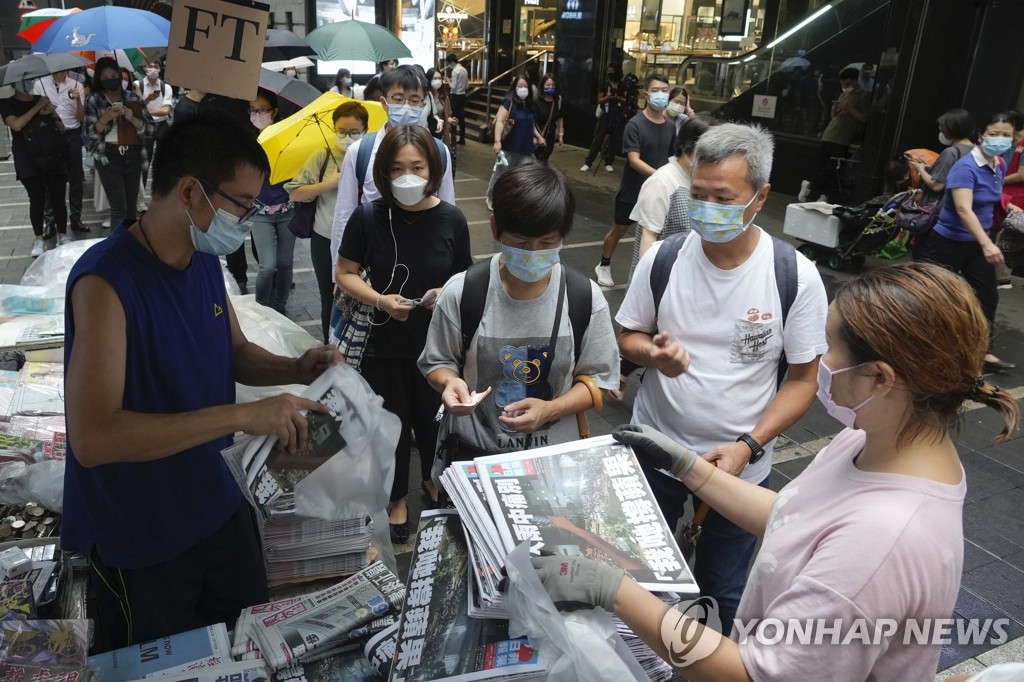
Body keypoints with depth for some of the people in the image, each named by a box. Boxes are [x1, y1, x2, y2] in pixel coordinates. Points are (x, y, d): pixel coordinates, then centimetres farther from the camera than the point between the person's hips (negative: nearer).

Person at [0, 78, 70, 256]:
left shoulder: (43, 99, 14)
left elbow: (62, 128, 15)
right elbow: (16, 125, -16)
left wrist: (53, 114, -6)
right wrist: (37, 107, -11)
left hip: (55, 158, 3)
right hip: (29, 161, -3)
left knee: (58, 198, 0)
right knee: (37, 199, -5)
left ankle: (62, 235, 8)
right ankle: (39, 239, 2)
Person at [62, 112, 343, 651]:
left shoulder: (205, 259, -1)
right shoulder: (106, 281, -26)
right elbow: (92, 438, -32)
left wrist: (296, 370, -9)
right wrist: (240, 416, -36)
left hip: (215, 505, 7)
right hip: (137, 540, -7)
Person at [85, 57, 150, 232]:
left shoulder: (133, 98, 8)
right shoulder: (94, 101, 3)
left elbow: (146, 130, 5)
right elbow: (91, 133, -3)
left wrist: (132, 118, -14)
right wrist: (105, 118, -20)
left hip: (133, 156, 3)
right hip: (109, 158, -3)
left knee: (132, 206, 10)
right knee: (119, 207, -11)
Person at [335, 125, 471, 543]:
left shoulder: (451, 220, -10)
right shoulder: (368, 218, -12)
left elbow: (465, 279, 2)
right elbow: (345, 274, -2)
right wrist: (380, 300, -19)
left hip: (437, 343, 1)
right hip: (384, 344, 0)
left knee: (432, 419, 19)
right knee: (393, 423, 14)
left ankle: (434, 480, 49)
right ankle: (398, 497, 39)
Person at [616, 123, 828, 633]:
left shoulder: (796, 277, -15)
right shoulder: (663, 257, -10)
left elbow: (804, 378, -8)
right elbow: (629, 337, 2)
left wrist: (748, 447, -19)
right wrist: (653, 354, -21)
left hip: (739, 463, -2)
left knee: (723, 590, 17)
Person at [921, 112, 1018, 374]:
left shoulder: (1000, 166, 5)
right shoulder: (966, 168, -21)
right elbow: (963, 209, -35)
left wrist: (1006, 207, 9)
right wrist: (987, 244, -44)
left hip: (976, 244, 8)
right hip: (949, 242, -8)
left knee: (987, 297, 8)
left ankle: (983, 352, 18)